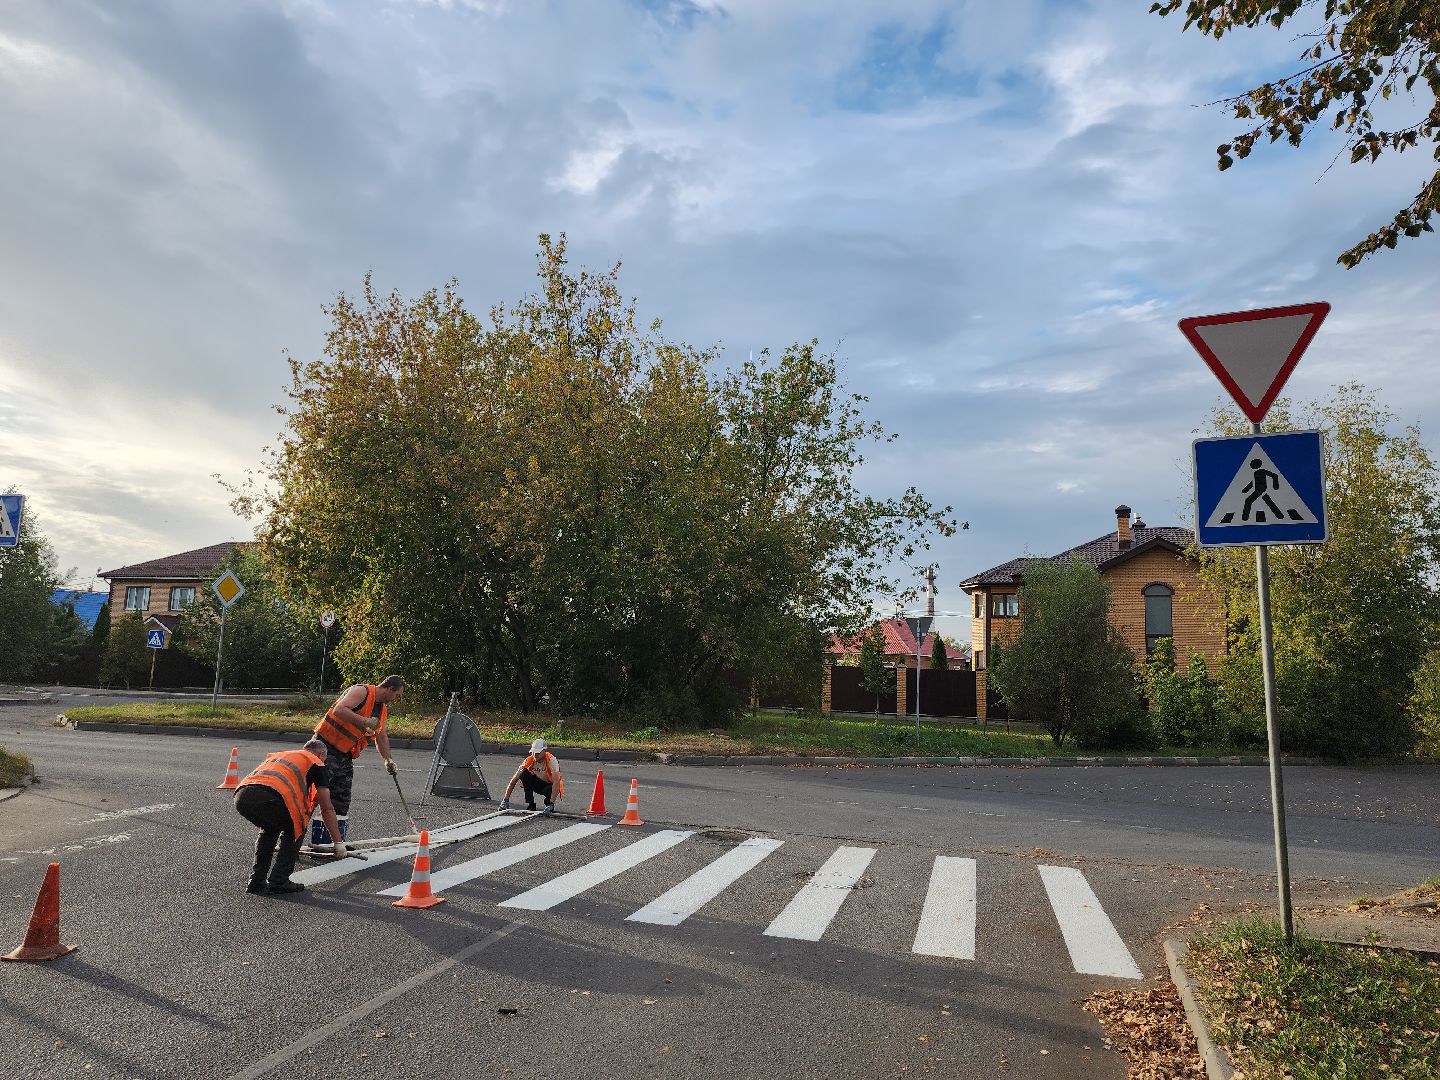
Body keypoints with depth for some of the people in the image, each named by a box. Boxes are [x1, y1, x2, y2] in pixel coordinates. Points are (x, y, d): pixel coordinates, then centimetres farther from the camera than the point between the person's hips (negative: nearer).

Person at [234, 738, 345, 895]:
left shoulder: (277, 754, 40)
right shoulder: (316, 763, 22)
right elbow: (327, 809, 21)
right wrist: (338, 842, 31)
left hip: (241, 795, 6)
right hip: (268, 798, -6)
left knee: (269, 829, 33)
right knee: (294, 829, 21)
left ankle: (256, 881, 28)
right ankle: (278, 881, 13)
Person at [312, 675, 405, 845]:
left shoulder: (382, 709, 14)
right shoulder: (362, 691, -14)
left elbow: (381, 737, 24)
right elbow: (339, 710, -28)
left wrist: (388, 759, 15)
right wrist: (364, 721, -32)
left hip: (345, 754, 9)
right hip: (326, 745, -9)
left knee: (342, 800, 10)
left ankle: (337, 842, 16)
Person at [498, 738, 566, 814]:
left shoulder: (551, 760, -28)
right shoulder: (529, 760, -17)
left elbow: (556, 782, -36)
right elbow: (514, 780, -15)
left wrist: (551, 803, -46)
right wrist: (505, 800, -21)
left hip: (550, 785, -4)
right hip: (538, 784, 4)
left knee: (548, 790, -39)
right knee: (523, 773, -23)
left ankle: (549, 805, -4)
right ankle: (530, 805, -14)